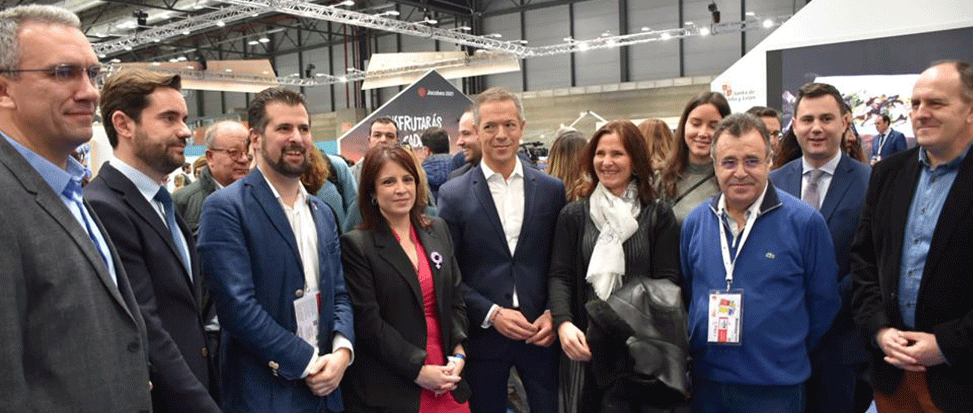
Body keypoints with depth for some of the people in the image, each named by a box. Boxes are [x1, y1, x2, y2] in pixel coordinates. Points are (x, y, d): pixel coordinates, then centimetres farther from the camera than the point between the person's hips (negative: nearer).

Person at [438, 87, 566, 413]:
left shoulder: (552, 190, 3)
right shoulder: (453, 195, -4)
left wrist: (554, 314, -5)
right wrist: (492, 314, -12)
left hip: (540, 334, 2)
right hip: (482, 336, -1)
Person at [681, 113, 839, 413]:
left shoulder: (805, 222, -9)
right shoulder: (695, 221, 1)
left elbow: (823, 301, -1)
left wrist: (789, 354, 4)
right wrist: (697, 348, 10)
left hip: (776, 387, -3)